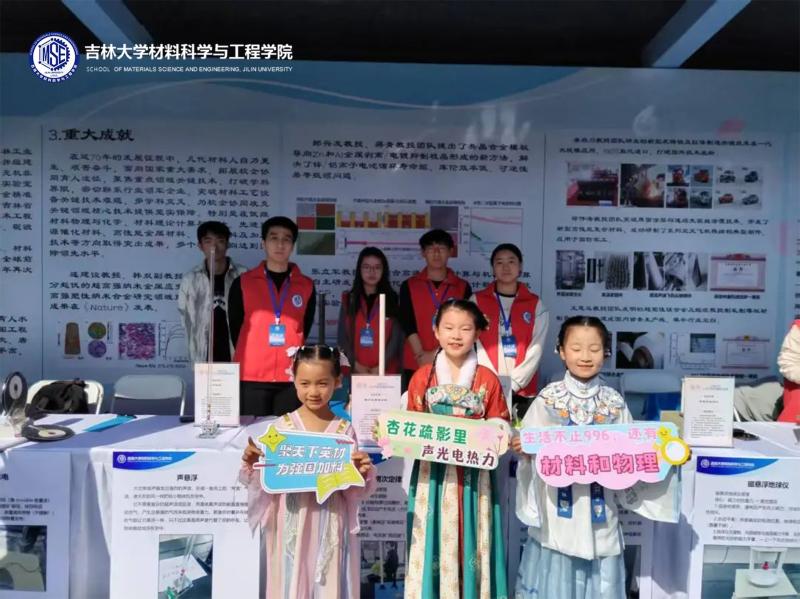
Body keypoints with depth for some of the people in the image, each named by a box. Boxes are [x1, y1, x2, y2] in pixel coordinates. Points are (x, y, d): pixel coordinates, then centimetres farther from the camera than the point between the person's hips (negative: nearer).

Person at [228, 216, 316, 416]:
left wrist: (296, 355, 7)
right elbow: (235, 329, 9)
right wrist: (248, 358, 9)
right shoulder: (242, 283, 4)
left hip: (291, 378, 1)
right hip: (251, 377, -1)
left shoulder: (307, 286, 7)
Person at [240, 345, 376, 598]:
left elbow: (355, 491, 2)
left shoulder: (344, 430, -3)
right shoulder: (282, 426, -4)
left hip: (330, 524, 0)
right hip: (292, 523, 0)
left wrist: (363, 471, -17)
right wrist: (251, 464, -18)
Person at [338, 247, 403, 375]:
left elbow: (396, 337, -2)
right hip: (355, 371, 1)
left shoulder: (392, 299, 4)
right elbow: (342, 337, 3)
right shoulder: (348, 299, 7)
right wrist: (355, 364, -10)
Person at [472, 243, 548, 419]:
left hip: (523, 390, 1)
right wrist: (498, 384, -11)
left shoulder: (536, 304, 6)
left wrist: (512, 384, -10)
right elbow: (475, 346, -2)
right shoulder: (477, 301, 5)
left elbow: (535, 350, 0)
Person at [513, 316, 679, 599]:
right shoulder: (548, 398, -5)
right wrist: (522, 448, -25)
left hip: (598, 504, 2)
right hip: (557, 504, -1)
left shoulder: (614, 402, 0)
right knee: (556, 575, 8)